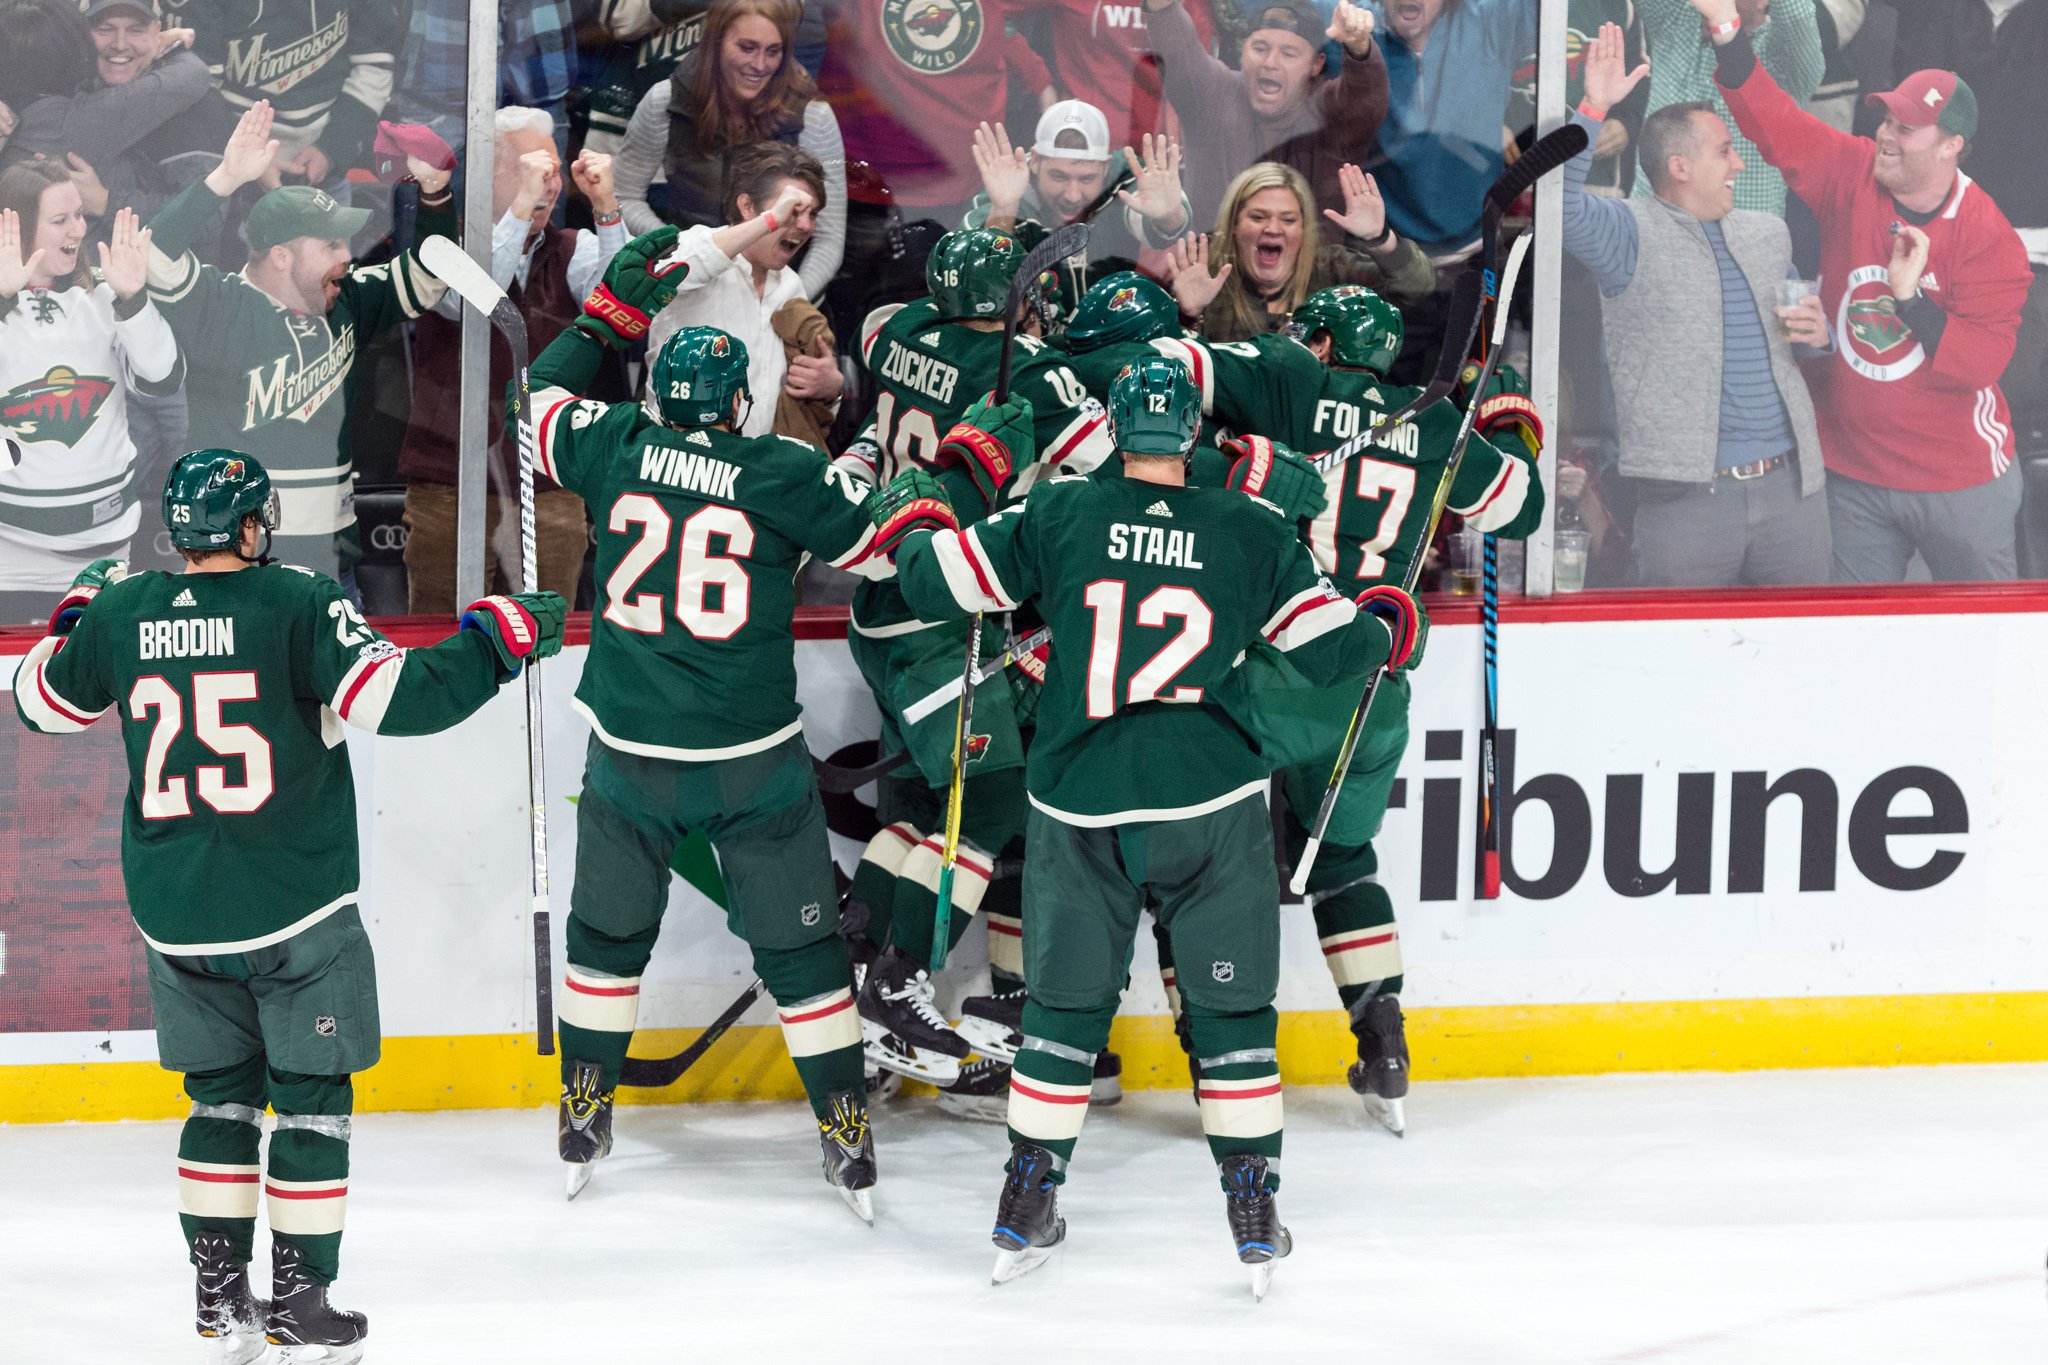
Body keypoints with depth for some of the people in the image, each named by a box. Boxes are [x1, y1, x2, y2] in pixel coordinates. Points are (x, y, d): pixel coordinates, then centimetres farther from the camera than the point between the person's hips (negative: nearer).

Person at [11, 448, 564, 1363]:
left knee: (222, 1093, 18)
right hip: (293, 910, -4)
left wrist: (76, 613, 34)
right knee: (312, 1096, 7)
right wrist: (494, 639, -8)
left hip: (174, 917, 4)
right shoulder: (299, 605, -12)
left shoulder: (121, 612, 1)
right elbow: (395, 697, -20)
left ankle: (219, 1289, 17)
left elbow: (41, 701, 17)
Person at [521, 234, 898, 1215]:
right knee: (798, 945, 8)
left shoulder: (616, 446, -4)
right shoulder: (784, 474, -11)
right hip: (753, 762, -2)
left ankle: (582, 1117, 25)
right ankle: (848, 1139, 11)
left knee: (608, 933, 20)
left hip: (629, 754, 2)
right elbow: (885, 547, -2)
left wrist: (615, 304, 20)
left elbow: (545, 398, 16)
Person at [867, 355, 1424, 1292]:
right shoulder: (1252, 532, -1)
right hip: (1211, 804, -1)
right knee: (1231, 1004, 9)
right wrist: (1385, 629, 26)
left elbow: (938, 584, 3)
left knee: (1068, 1001, 14)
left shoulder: (1057, 515, 0)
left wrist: (909, 523, 25)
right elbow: (1325, 646, 3)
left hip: (1079, 805, 1)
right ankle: (1254, 1210, 8)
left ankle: (1027, 1201, 16)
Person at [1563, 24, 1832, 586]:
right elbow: (1560, 204, -20)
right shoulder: (1633, 234, -1)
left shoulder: (1768, 234, 20)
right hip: (1686, 494, -6)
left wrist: (1817, 334, 8)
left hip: (1790, 486, 6)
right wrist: (1593, 110, -25)